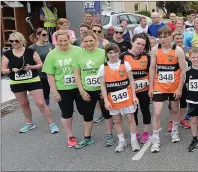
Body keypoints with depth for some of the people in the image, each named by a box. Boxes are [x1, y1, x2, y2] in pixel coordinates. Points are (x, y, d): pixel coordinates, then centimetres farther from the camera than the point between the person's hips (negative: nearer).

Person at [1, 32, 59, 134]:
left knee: (41, 103, -5)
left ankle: (52, 124, 7)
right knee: (23, 104, 17)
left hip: (33, 81, -3)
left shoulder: (31, 52, -7)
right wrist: (11, 70, -20)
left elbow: (41, 64, -3)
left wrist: (31, 67, -21)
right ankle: (29, 123, 36)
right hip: (16, 83, 3)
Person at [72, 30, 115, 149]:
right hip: (87, 91, 3)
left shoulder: (103, 53, -7)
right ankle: (87, 137, 31)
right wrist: (82, 91, -3)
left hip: (102, 90, -2)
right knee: (87, 114, 14)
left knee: (107, 112, 10)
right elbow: (77, 74, 2)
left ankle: (110, 135, 27)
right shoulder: (79, 55, -1)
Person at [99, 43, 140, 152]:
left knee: (130, 118, 6)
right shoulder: (103, 67, -4)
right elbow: (103, 85, -3)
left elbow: (131, 81, 0)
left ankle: (134, 140, 21)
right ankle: (121, 141, 27)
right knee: (117, 120, 11)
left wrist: (134, 95, -6)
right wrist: (106, 101, -9)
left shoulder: (125, 64, -3)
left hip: (127, 96, 0)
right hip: (113, 98, 1)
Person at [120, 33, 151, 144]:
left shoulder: (147, 57, -2)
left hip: (144, 89, 1)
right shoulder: (124, 56, -8)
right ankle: (135, 133, 27)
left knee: (145, 110, 11)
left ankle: (146, 132, 28)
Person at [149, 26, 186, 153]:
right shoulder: (155, 50, -6)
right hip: (159, 87, 1)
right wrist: (151, 87, -1)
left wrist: (180, 88, -11)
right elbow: (152, 68, 1)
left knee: (175, 109, 18)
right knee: (157, 112, -4)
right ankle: (156, 140, 6)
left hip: (174, 87, 0)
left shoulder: (178, 50, -12)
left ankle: (175, 130, 43)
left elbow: (183, 70, -9)